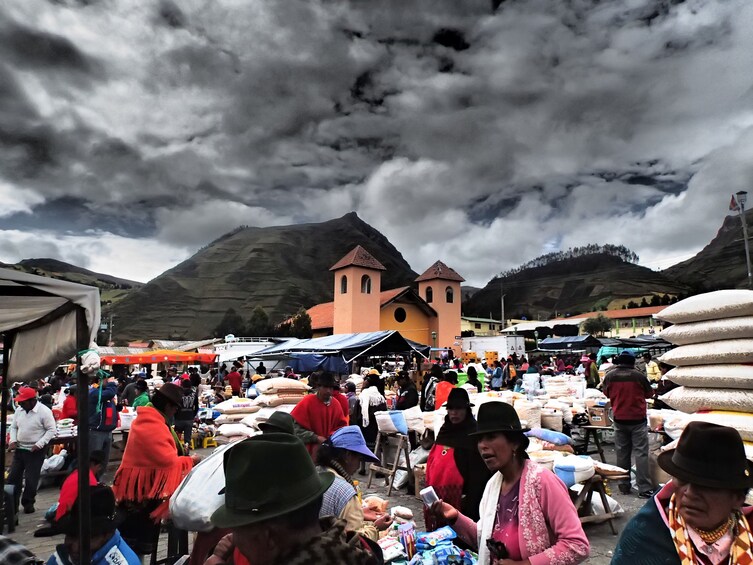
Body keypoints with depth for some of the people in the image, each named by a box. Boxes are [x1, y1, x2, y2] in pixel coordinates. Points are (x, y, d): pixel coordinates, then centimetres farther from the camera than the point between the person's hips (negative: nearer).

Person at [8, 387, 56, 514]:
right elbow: (13, 427, 13)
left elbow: (52, 430, -14)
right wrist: (13, 441, -3)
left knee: (31, 479, 1)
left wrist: (39, 444, -21)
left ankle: (28, 503, 18)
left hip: (35, 451, -6)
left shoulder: (44, 411, -17)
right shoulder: (19, 410, 2)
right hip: (19, 449, 6)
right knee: (13, 476, 9)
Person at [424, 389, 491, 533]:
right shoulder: (444, 430, 11)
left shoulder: (473, 435, -10)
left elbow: (478, 472, -13)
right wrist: (429, 487, 17)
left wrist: (470, 500, -14)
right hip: (436, 495, 7)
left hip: (457, 496, -7)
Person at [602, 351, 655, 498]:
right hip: (638, 419, -3)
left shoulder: (610, 375, -4)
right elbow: (649, 393, 4)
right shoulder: (639, 376, -12)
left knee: (622, 453, 11)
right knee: (640, 453, 1)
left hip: (619, 419, 3)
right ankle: (644, 488, 2)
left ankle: (624, 485, 18)